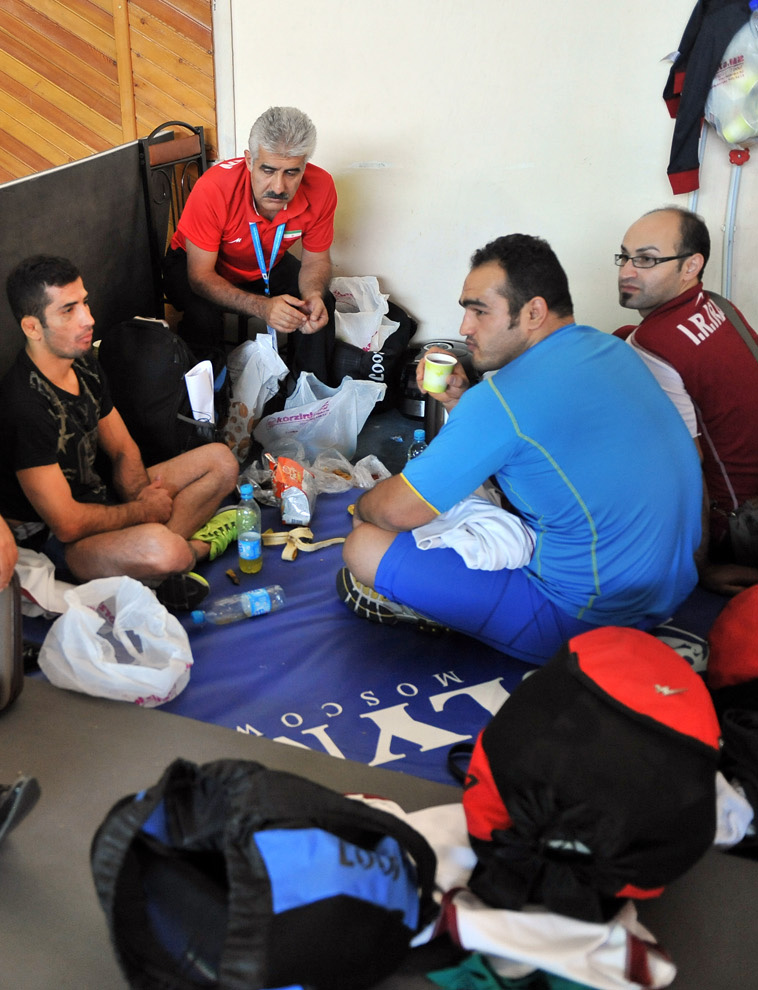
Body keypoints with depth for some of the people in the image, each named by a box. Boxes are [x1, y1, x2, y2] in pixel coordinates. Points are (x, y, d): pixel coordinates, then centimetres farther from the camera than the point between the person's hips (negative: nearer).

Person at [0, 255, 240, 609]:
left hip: (100, 499, 10)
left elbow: (123, 450, 12)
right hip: (52, 540, -10)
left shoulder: (84, 364, 3)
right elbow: (68, 524, -25)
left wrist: (141, 495, -8)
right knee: (157, 547, -40)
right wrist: (143, 511, -11)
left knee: (220, 460, 6)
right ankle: (191, 548, -6)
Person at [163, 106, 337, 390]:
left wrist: (314, 296, -35)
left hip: (268, 266, 4)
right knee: (204, 314, -33)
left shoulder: (320, 188, -26)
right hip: (197, 264, -3)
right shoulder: (214, 188, -37)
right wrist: (262, 306, -48)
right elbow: (200, 275, -32)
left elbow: (315, 259, -10)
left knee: (322, 305, -19)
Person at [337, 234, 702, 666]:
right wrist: (460, 403, 5)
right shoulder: (614, 350, 4)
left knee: (365, 550, -11)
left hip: (586, 622, -9)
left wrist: (363, 507, 7)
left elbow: (397, 510, -15)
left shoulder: (506, 396, -23)